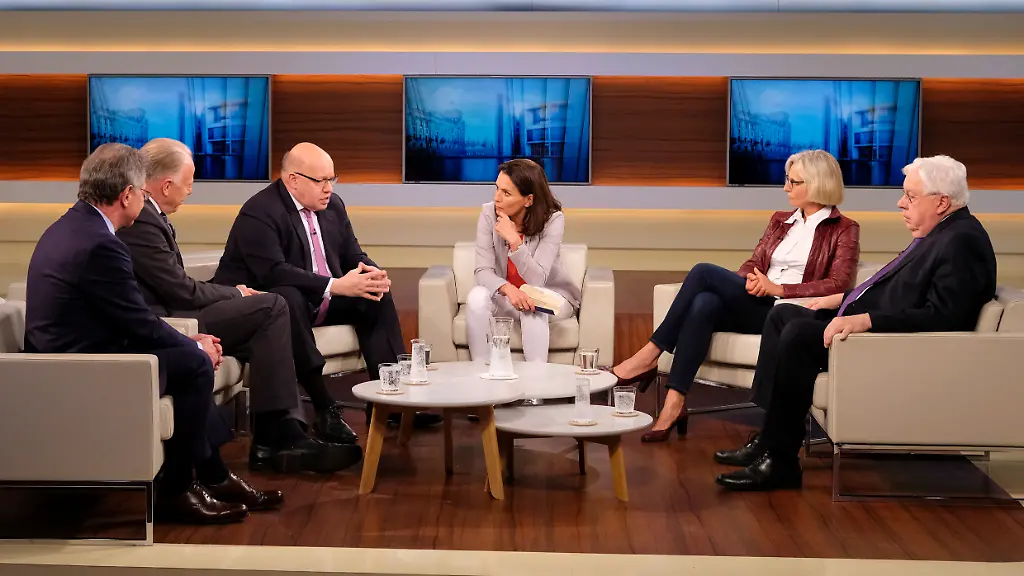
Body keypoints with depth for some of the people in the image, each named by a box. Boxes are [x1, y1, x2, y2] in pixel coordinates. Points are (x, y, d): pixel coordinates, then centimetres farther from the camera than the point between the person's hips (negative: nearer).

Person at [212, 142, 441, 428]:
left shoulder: (333, 205, 6)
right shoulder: (259, 213, -20)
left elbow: (353, 255, 10)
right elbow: (273, 272, -31)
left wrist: (371, 274, -16)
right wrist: (335, 286, -35)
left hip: (320, 298, 8)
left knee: (378, 295, -6)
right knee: (288, 298, -39)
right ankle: (324, 407, -36)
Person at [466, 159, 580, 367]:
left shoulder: (553, 220, -21)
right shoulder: (489, 214, -14)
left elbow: (536, 281, -26)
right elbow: (483, 271, -18)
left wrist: (514, 241, -37)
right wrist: (508, 289, -40)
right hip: (504, 295, 2)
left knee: (532, 306, -35)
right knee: (477, 297, -28)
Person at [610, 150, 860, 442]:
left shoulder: (844, 230, 5)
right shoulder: (780, 220, 25)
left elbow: (839, 284, -8)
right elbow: (753, 263, 18)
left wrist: (778, 288, -16)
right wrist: (749, 281, -8)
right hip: (753, 306, 6)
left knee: (705, 272, -25)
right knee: (703, 305, -31)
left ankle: (649, 356, -22)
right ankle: (674, 404, -37)